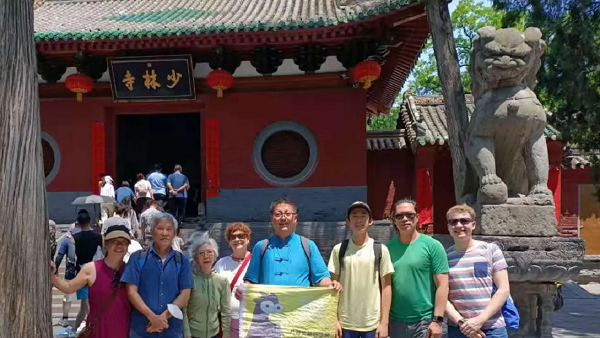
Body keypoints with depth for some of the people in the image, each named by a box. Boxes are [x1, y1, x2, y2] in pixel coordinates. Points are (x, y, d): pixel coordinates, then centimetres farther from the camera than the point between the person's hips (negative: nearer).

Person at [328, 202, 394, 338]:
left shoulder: (380, 250, 0)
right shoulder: (339, 250, 2)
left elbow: (386, 287, 1)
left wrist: (384, 322, -4)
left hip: (373, 324, -1)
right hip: (345, 323, 1)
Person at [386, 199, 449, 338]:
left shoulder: (432, 246, -5)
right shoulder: (388, 248, 5)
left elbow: (442, 285, -8)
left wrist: (437, 320, -13)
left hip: (424, 322, -3)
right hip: (395, 321, 3)